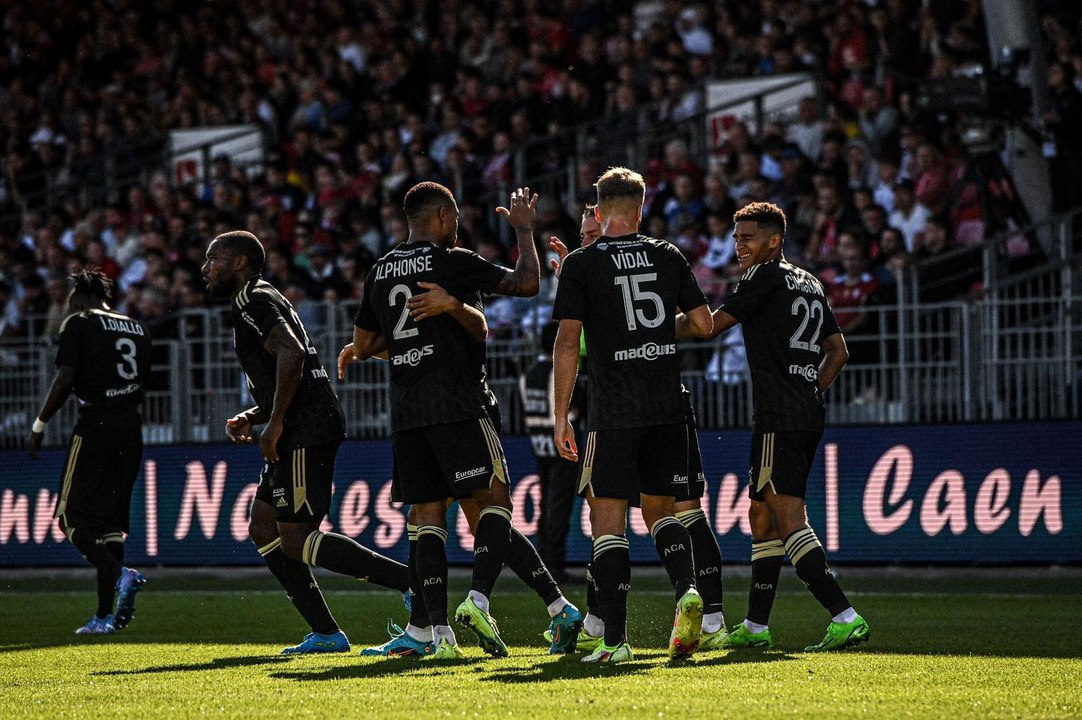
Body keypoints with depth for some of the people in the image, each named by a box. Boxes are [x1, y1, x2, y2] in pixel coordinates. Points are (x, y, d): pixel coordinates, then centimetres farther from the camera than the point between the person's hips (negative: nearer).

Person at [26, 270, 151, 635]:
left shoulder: (78, 324, -3)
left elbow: (65, 380, -11)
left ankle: (120, 575, -24)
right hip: (131, 427, 6)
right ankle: (105, 615, 5)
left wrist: (39, 426, -5)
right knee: (110, 517, 9)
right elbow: (142, 387, 16)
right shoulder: (137, 329, 16)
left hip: (95, 424, -6)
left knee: (73, 516, -1)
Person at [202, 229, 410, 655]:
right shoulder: (259, 301, 26)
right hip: (301, 432, 11)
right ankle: (326, 634, 9)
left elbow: (291, 354, -24)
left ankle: (412, 583, -16)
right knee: (263, 529, 12)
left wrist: (275, 424, -20)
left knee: (296, 541, -12)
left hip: (306, 433, -11)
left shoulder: (254, 300, -7)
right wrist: (249, 419, 17)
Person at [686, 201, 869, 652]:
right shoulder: (809, 285, 19)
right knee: (762, 517, 16)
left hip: (780, 419, -10)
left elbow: (712, 324, -5)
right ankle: (755, 627, 21)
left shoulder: (766, 277, -6)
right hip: (808, 416, 10)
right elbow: (838, 350, 23)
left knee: (789, 521, -14)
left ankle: (845, 617, -24)